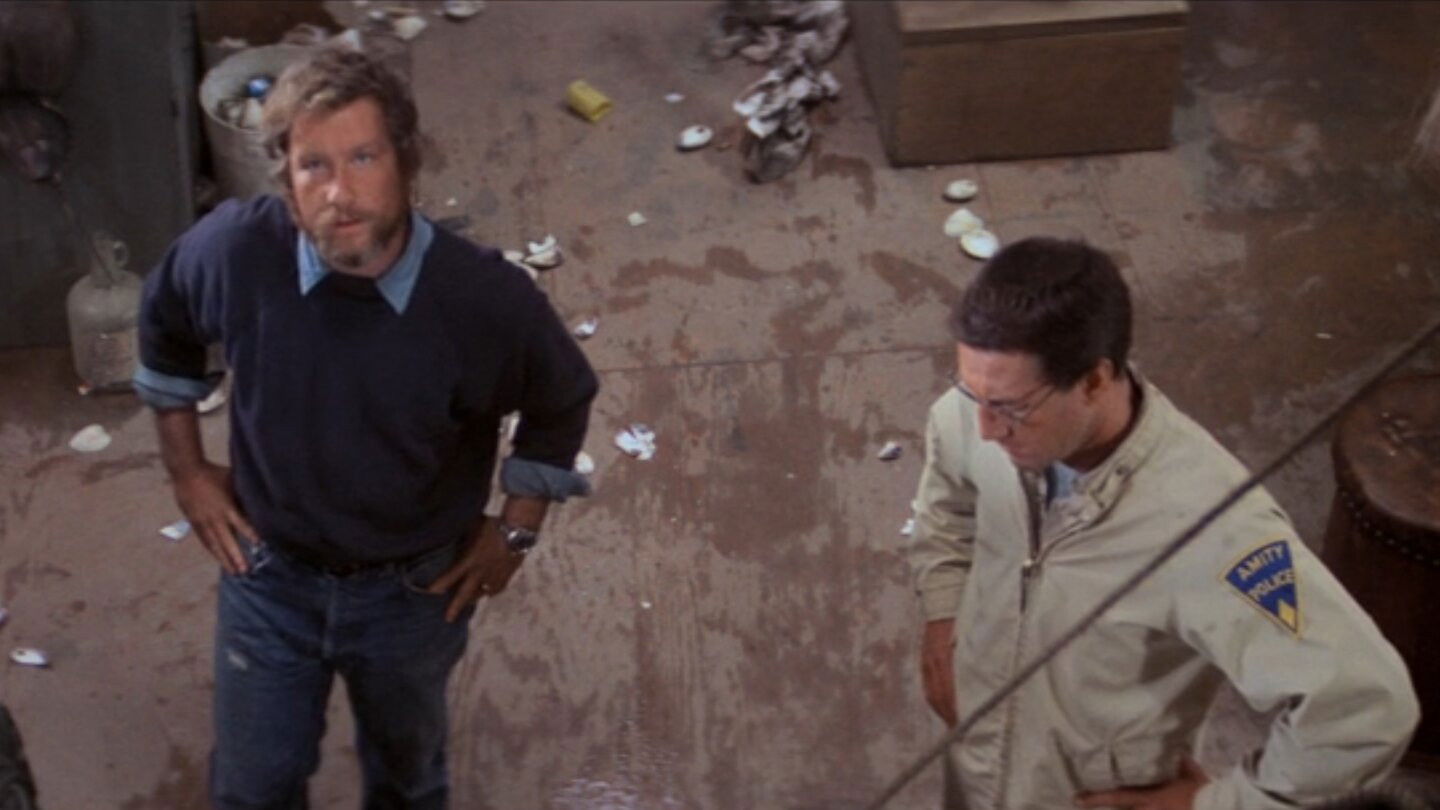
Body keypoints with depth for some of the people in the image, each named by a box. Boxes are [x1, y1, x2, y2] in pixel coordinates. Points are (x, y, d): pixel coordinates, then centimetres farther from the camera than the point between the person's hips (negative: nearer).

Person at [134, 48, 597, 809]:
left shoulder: (489, 299, -29)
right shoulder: (233, 250, -26)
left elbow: (562, 402, -7)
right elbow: (164, 325, -1)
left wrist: (516, 530, -2)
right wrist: (187, 470, 3)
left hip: (414, 589, 0)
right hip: (269, 574, 1)